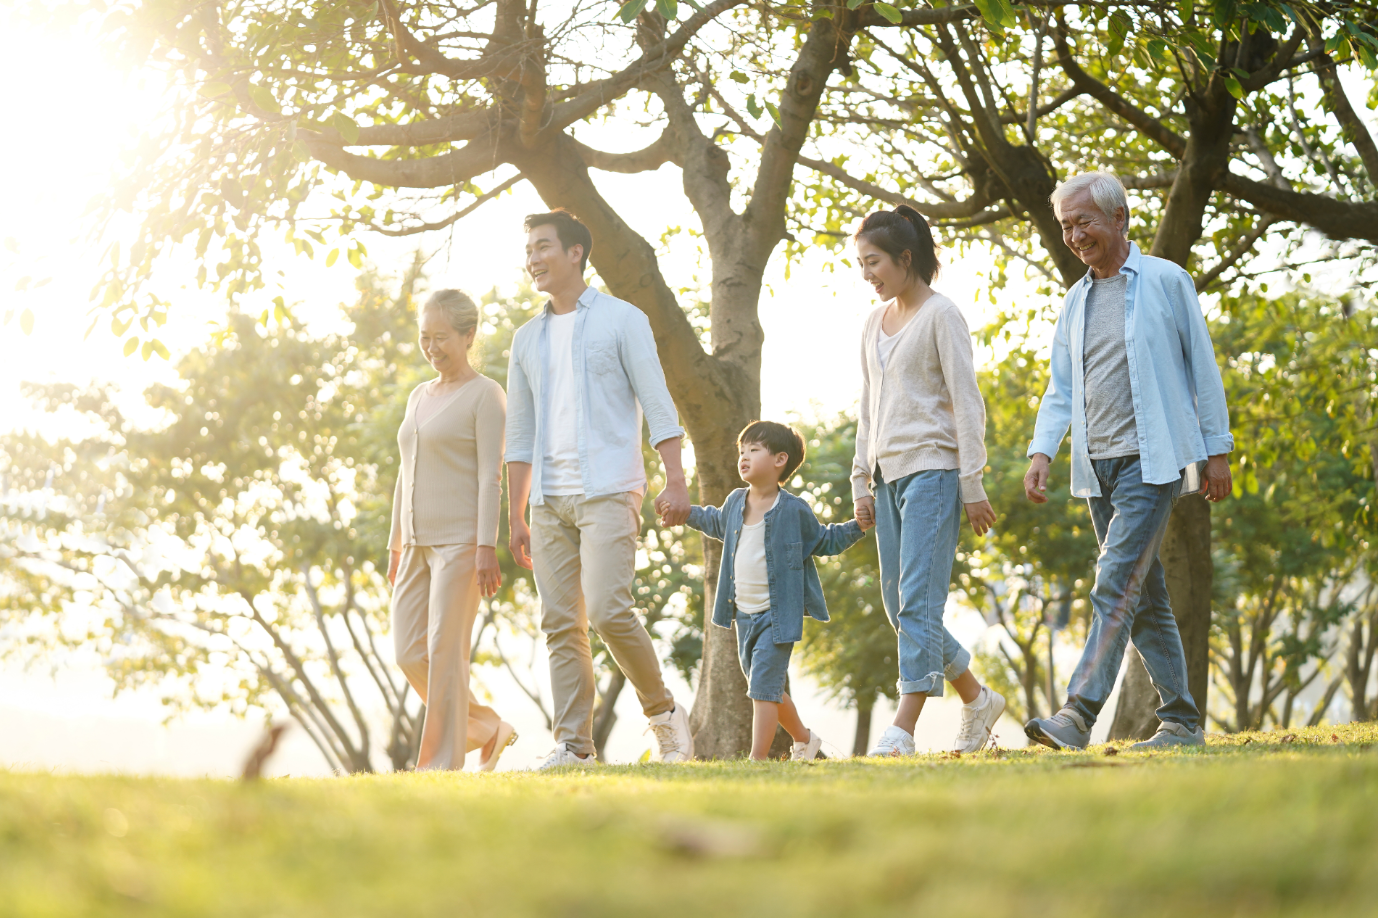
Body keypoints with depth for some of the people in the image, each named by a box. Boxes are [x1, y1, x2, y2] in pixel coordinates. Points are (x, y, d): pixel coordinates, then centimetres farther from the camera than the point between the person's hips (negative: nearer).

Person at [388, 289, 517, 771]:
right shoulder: (419, 397, 18)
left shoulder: (485, 396, -4)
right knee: (410, 655, 2)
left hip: (461, 541, -7)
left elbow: (491, 476, -11)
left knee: (445, 652, -9)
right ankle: (487, 728, 16)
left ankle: (441, 760, -5)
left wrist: (487, 547, -19)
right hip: (419, 542, 7)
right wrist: (396, 547, 18)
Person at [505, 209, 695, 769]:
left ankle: (663, 712, 2)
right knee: (561, 624, 1)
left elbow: (657, 403, -3)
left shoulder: (621, 319, 3)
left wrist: (675, 481, -13)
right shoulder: (527, 339, 17)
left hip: (608, 491, -5)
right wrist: (516, 517, 13)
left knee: (607, 610, -17)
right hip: (550, 501, 6)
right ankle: (573, 745, 3)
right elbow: (520, 434, 18)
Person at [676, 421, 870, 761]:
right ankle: (804, 738, 37)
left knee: (763, 685, -14)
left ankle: (758, 758, -13)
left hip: (777, 615, -6)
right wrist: (687, 512, 27)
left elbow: (824, 541, 5)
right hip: (744, 615, 6)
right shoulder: (736, 503, 5)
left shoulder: (794, 511, -10)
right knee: (771, 688, 17)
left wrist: (858, 526, -7)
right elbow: (718, 523, 29)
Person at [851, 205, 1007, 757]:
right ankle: (977, 699, 22)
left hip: (932, 469, -8)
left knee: (918, 601, -14)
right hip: (888, 475, 8)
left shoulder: (941, 315, -4)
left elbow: (966, 403, -8)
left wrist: (972, 485, -12)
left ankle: (903, 730, -19)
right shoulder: (875, 323, 16)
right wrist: (862, 483, 16)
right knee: (898, 606, 7)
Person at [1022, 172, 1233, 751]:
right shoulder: (1075, 301, 15)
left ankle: (1078, 714, -26)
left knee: (1117, 586, -17)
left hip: (1152, 460, -6)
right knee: (1145, 599, 8)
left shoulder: (1167, 281, 0)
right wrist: (1041, 451, -2)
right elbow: (1061, 388, 14)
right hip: (1097, 468, 6)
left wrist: (1217, 450, -2)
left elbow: (1203, 370, 1)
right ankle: (1182, 721, 15)